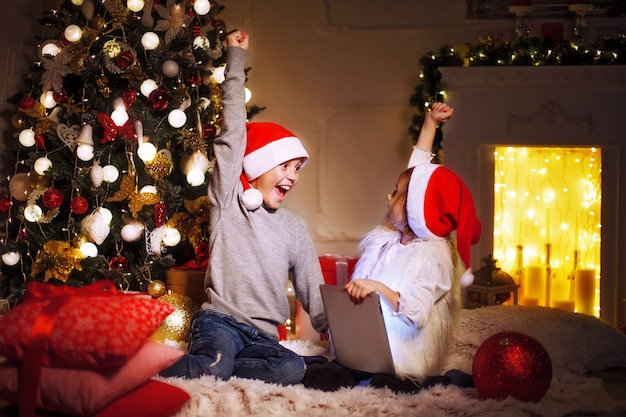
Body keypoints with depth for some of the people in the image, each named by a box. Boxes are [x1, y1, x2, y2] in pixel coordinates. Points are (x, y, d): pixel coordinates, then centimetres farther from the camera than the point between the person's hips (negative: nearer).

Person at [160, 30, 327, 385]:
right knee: (215, 365, -38)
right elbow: (233, 134, -1)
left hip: (263, 336, 5)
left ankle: (202, 366, -21)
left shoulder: (295, 228, 16)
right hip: (219, 321, -4)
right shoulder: (228, 201, 5)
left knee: (293, 369, -30)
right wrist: (236, 59, -1)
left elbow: (313, 292, 17)